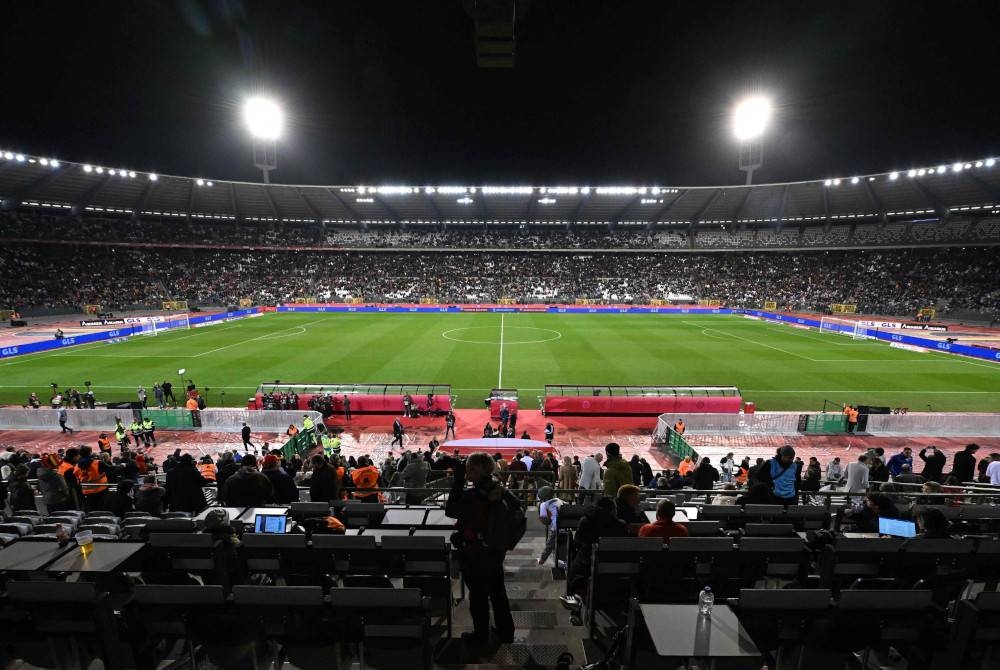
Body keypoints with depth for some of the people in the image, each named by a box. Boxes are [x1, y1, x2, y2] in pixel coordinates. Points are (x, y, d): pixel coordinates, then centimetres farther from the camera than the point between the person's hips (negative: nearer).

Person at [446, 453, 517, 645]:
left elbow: (450, 511, -15)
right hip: (496, 551, 6)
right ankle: (506, 632, 34)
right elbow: (518, 509, 4)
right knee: (498, 592, 21)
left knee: (478, 595, 13)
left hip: (474, 554, -6)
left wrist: (458, 481, -18)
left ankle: (481, 635, 29)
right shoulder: (501, 490, -8)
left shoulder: (471, 496, -28)